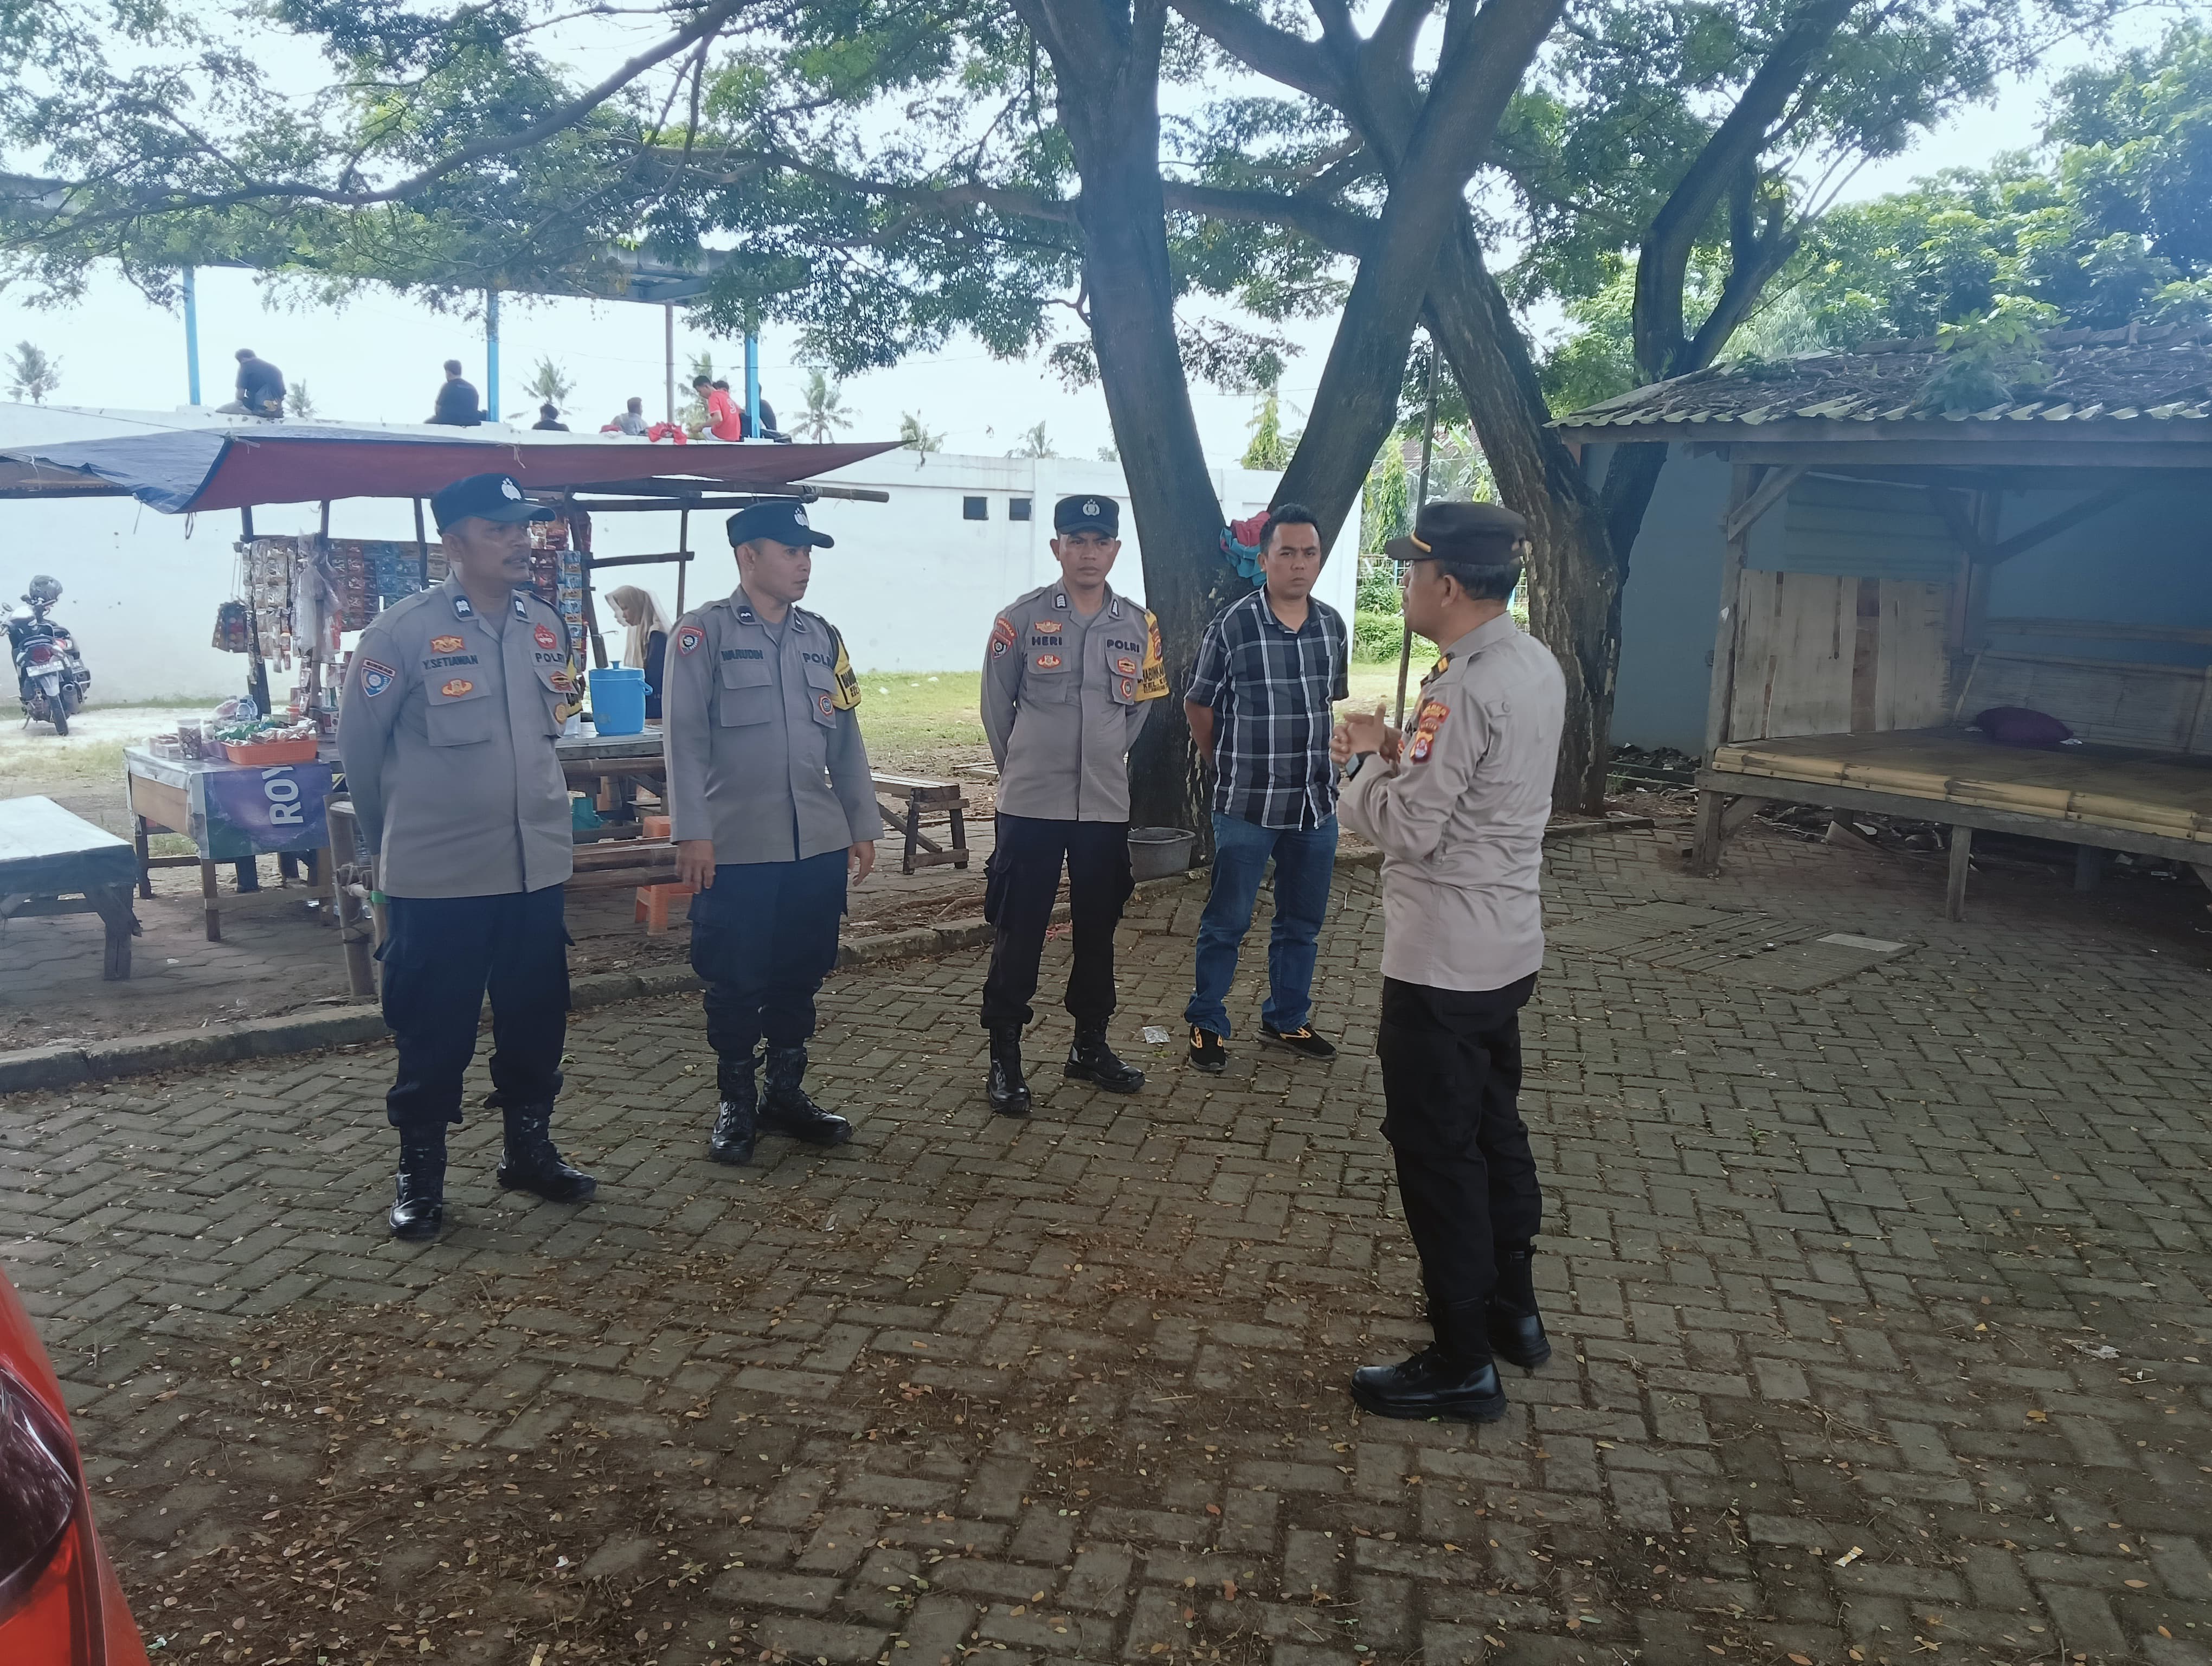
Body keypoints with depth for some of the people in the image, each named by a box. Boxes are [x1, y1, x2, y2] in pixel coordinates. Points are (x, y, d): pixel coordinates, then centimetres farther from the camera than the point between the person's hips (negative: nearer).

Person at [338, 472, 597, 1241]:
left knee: (537, 1019, 15)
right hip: (436, 875, -5)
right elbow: (359, 741, -2)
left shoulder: (545, 624, 5)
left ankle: (530, 1149, 32)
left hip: (535, 865, 5)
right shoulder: (404, 629, -11)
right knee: (434, 1032, 7)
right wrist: (395, 837, 7)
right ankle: (420, 1175, 22)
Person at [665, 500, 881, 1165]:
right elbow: (686, 737, -9)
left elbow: (846, 739, 13)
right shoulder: (704, 632, -5)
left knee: (801, 974, 12)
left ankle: (785, 1093, 27)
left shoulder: (822, 636, 11)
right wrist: (692, 833, -14)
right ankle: (735, 1105, 21)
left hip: (819, 845, 5)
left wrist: (863, 826, 11)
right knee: (736, 982, 5)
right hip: (736, 848, -5)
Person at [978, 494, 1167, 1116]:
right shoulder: (1021, 619, -5)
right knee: (1019, 932, 1)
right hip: (1031, 806, -3)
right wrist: (1024, 767, 9)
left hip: (1106, 806, 4)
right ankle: (1005, 1057, 11)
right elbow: (996, 705, 3)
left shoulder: (1139, 626, 4)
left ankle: (1090, 1046, 28)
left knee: (1098, 930, 13)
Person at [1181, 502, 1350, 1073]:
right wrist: (1230, 767, 5)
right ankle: (1206, 1025, 19)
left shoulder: (1333, 626, 4)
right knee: (1227, 922, 5)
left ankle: (1286, 1020, 32)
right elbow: (1199, 706, -1)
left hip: (1316, 804, 5)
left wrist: (1318, 765, 14)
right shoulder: (1231, 627, -11)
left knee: (1302, 922, 16)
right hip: (1247, 806, -5)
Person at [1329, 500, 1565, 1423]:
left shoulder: (1464, 689, -24)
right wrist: (1398, 753, 6)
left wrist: (1364, 761, -6)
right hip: (1505, 947, 10)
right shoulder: (1537, 665, 6)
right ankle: (1513, 1308, 38)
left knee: (1436, 1150, 2)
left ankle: (1463, 1365, 14)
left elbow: (1407, 827, -23)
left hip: (1442, 962, -10)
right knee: (1493, 1125, 22)